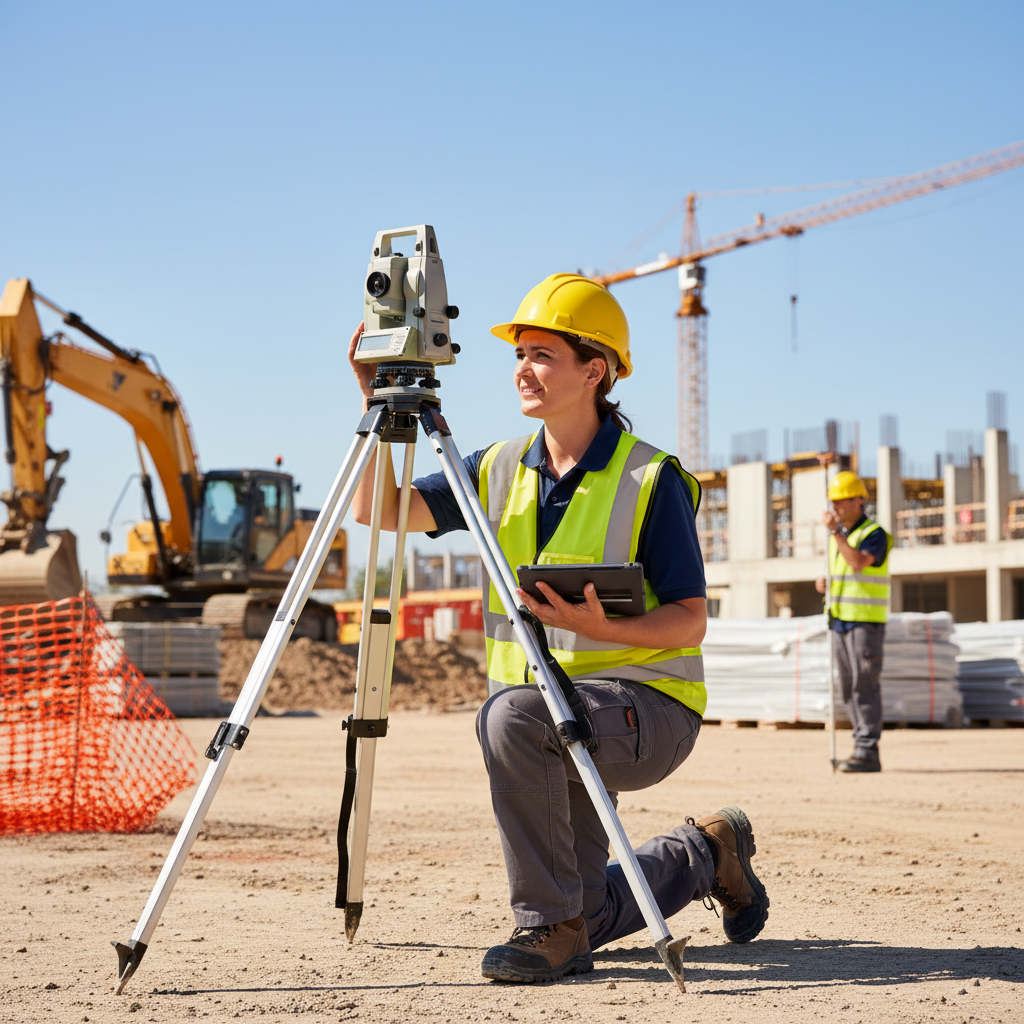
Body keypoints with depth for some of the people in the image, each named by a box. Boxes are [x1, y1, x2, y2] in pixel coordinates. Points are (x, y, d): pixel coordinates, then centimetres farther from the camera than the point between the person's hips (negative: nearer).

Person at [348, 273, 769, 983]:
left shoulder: (653, 480, -11)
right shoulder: (501, 469, 5)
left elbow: (690, 622, -12)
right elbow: (379, 510, -1)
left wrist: (601, 627, -30)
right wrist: (375, 400, -12)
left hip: (646, 706, -6)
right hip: (558, 719, 7)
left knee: (511, 714, -36)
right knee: (587, 921, 10)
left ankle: (550, 925, -22)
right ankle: (704, 854, 38)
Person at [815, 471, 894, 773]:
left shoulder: (875, 534, -8)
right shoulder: (838, 535, 16)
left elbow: (858, 563, -25)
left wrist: (835, 533, -25)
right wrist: (822, 581, 3)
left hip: (866, 620, -8)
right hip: (839, 620, 8)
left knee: (865, 686, -11)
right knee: (849, 688, 8)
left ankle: (867, 751, -12)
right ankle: (863, 746, 13)